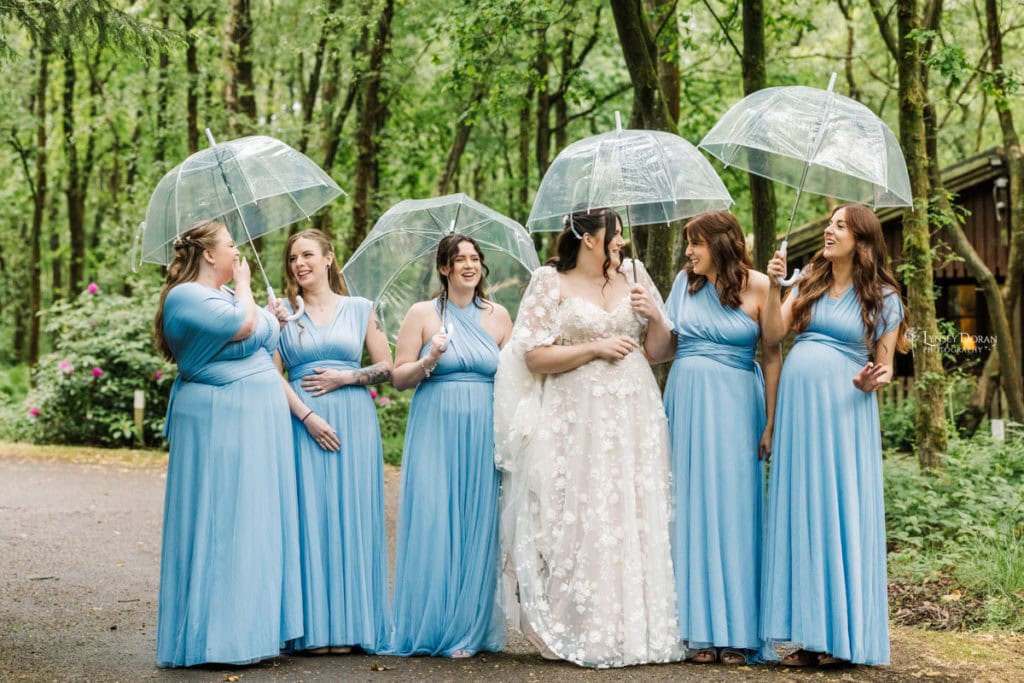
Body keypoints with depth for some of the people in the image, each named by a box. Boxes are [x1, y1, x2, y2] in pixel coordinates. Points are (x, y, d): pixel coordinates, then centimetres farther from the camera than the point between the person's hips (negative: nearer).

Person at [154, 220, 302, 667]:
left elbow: (265, 341, 23)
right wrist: (243, 284, -6)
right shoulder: (186, 296, -11)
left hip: (255, 422, 10)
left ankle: (253, 626, 16)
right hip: (219, 422, -10)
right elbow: (243, 326, -20)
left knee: (258, 520, 10)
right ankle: (217, 635, 0)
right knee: (221, 522, -6)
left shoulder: (226, 295, 19)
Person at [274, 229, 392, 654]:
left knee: (351, 515, -1)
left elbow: (386, 367, 9)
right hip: (303, 423, -1)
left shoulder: (360, 309, 11)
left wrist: (346, 377, -7)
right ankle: (314, 627, 0)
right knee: (308, 516, -4)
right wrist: (307, 417, -11)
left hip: (354, 422, 1)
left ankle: (350, 625, 5)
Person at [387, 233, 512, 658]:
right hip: (435, 430, -2)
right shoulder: (422, 313, 4)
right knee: (433, 523, -5)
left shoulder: (498, 316, 10)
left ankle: (469, 629, 10)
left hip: (483, 432, 2)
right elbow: (399, 378, 3)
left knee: (478, 525, 2)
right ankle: (433, 627, 6)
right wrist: (428, 361, -14)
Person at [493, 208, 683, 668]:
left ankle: (635, 628, 8)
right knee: (579, 524, -6)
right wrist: (596, 347, -9)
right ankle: (581, 633, 3)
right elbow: (534, 355, -5)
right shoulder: (551, 283, 3)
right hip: (577, 421, -3)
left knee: (633, 521, 1)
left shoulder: (634, 277, 14)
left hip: (633, 419, 4)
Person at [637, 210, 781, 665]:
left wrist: (771, 423, -7)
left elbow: (772, 358, -3)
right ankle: (702, 629, 11)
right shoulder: (685, 283, 9)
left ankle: (737, 631, 6)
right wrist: (654, 318, -8)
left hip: (734, 406, -4)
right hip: (686, 404, 4)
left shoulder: (757, 286, -2)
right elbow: (659, 354, 10)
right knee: (692, 510, 4)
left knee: (733, 508, -2)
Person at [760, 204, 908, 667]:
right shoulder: (808, 285, 14)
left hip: (843, 409, -3)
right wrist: (774, 287, -7)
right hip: (797, 405, 3)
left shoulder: (883, 298, 5)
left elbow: (884, 366, 6)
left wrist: (873, 381, -15)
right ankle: (809, 632, 8)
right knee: (800, 513, 3)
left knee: (841, 512, -3)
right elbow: (772, 334, 4)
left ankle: (842, 634, 4)